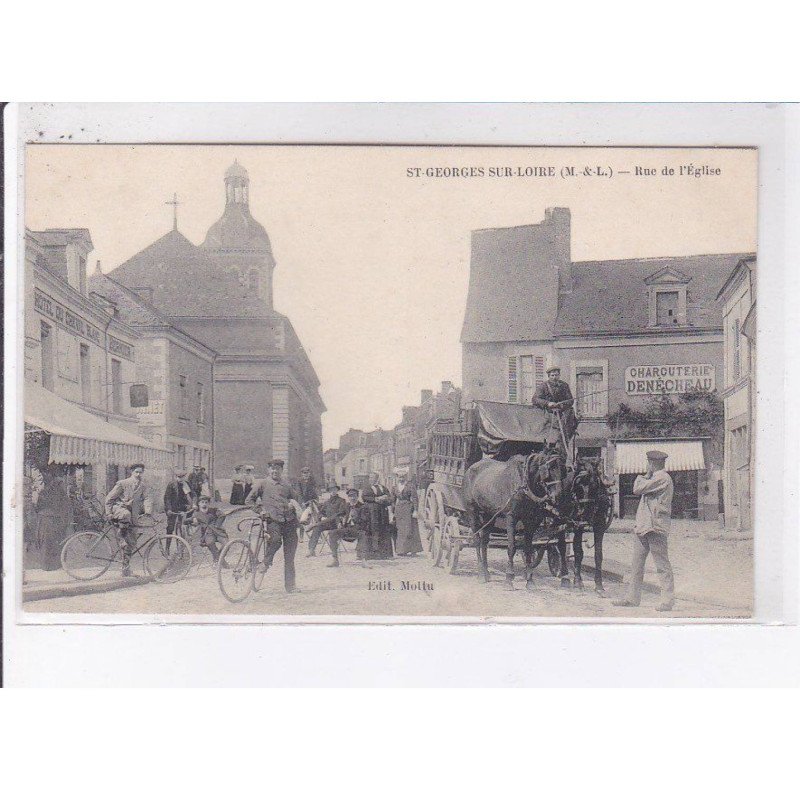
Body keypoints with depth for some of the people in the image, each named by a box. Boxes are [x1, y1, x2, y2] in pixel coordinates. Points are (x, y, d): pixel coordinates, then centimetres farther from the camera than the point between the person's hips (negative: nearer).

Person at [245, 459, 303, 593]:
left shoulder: (286, 484, 19)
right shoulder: (262, 484, 9)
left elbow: (294, 499, 30)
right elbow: (248, 500, 10)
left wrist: (292, 504, 6)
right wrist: (260, 509, -4)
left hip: (289, 520, 3)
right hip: (273, 519, -3)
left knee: (289, 556, 0)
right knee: (276, 539, -33)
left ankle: (290, 585, 6)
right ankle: (267, 561, -2)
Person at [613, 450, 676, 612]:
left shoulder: (663, 478, -10)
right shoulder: (654, 478, 22)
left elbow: (638, 489, -12)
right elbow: (638, 490, 22)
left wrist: (640, 478, 3)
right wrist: (645, 477, 15)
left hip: (655, 526, -10)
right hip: (643, 526, 10)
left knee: (662, 564, -7)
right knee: (636, 563, 11)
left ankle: (668, 600, -5)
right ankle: (633, 597, 17)